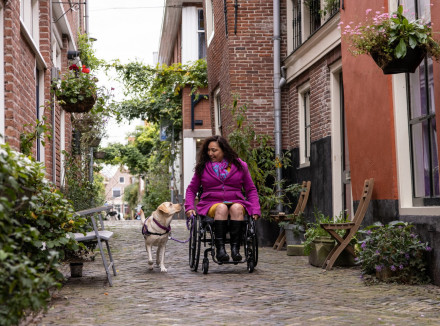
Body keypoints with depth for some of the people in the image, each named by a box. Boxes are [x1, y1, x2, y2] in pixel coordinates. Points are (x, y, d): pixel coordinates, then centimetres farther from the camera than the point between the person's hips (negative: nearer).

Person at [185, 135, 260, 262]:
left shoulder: (240, 165, 11)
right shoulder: (203, 167, 12)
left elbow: (251, 190, 15)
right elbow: (192, 189, 17)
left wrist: (255, 209, 1)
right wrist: (189, 207, 0)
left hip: (236, 202, 1)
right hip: (211, 204, 0)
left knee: (237, 208, -35)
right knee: (221, 208, -35)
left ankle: (235, 248, -38)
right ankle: (220, 249, -41)